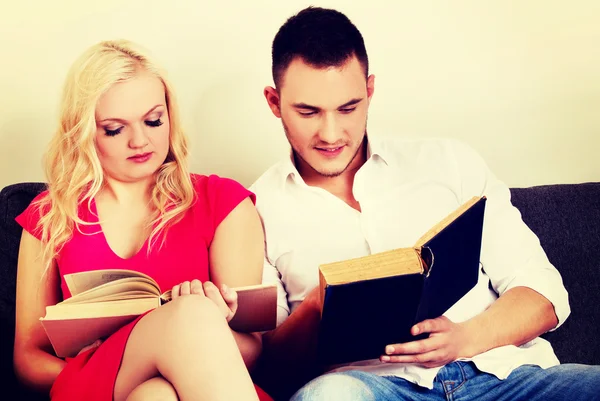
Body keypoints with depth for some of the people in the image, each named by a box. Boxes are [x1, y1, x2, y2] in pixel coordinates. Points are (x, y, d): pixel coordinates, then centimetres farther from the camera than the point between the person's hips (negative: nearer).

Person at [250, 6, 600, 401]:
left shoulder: (450, 162, 14)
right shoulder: (257, 209, 10)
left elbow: (545, 293, 10)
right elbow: (266, 363, 6)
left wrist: (465, 338, -10)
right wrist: (315, 308, -14)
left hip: (499, 368, 2)